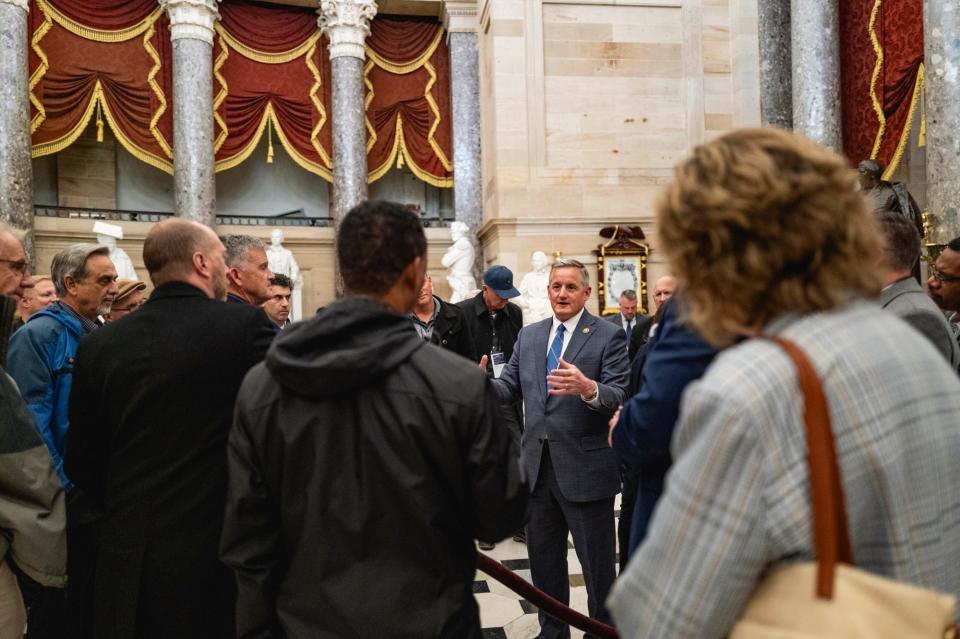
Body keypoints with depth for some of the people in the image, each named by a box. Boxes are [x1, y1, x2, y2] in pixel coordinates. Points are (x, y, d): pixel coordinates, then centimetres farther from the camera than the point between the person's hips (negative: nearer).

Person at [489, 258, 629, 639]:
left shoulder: (609, 336, -7)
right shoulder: (529, 336, 9)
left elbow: (619, 396, -17)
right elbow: (510, 387, 7)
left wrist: (587, 388, -38)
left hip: (585, 468, -5)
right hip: (538, 465, 6)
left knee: (597, 563, 10)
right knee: (543, 559, 20)